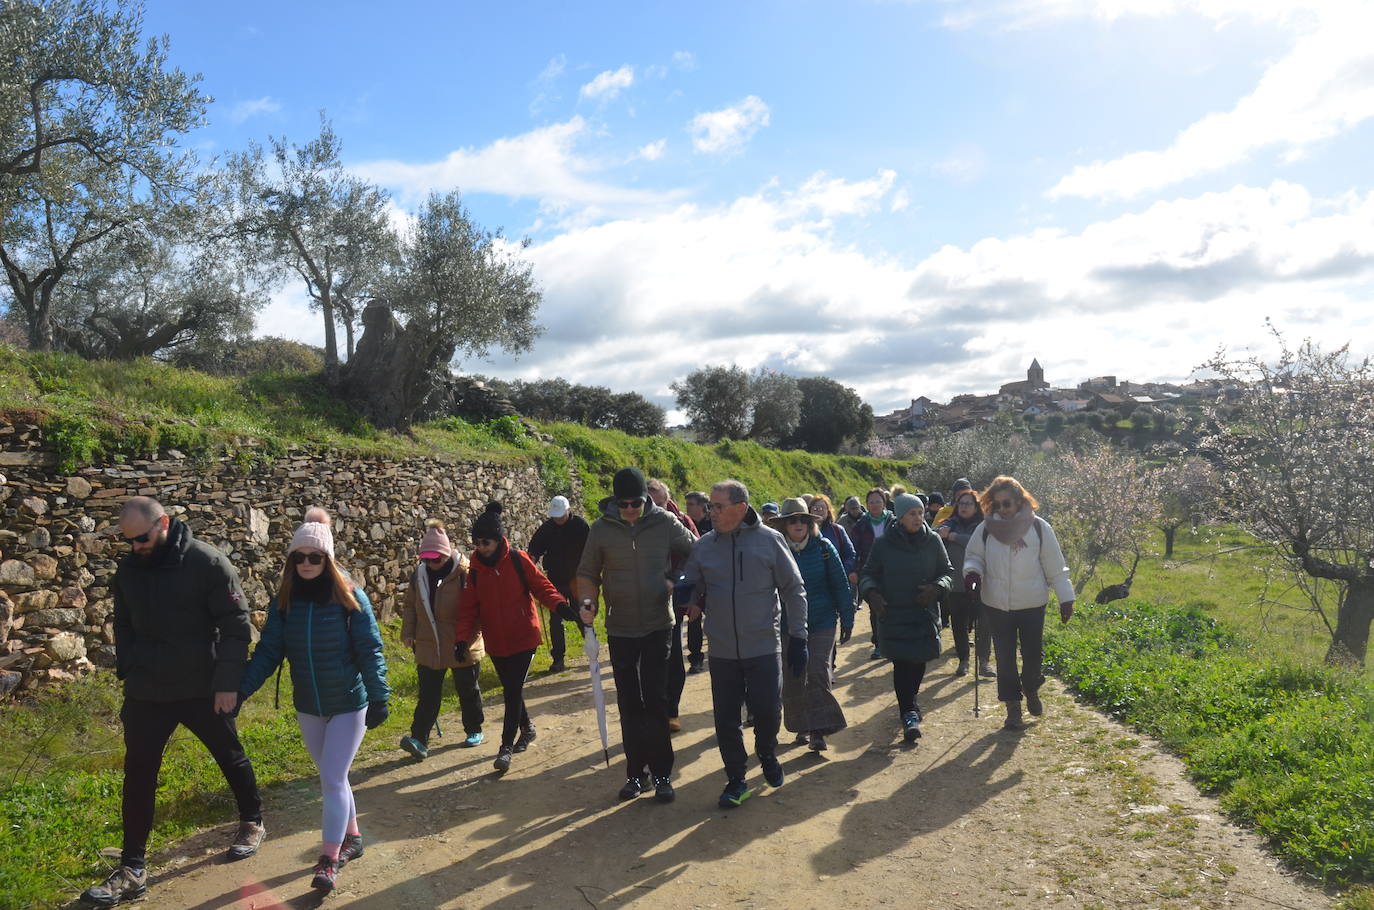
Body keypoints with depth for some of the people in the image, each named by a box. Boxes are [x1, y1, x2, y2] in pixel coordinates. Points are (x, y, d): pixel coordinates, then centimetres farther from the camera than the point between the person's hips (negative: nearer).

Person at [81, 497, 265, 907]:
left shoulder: (207, 562, -17)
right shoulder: (127, 569, -1)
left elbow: (236, 626, -15)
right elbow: (124, 628, 14)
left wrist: (226, 683, -16)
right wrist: (127, 673, 7)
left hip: (203, 690, -4)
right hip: (145, 694, 4)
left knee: (231, 757, 15)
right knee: (138, 777, 5)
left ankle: (252, 822, 38)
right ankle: (132, 869, 17)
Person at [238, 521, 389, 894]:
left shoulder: (350, 598, -14)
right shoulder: (284, 602, -4)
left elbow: (370, 651, -12)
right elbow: (268, 651, -3)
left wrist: (379, 697, -14)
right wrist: (241, 689, -14)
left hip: (349, 705, -4)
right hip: (308, 708, 4)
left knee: (332, 780, -5)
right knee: (332, 777, 16)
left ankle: (329, 859, 8)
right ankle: (352, 837, 35)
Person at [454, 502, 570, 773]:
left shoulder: (518, 560, -11)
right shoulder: (475, 570, -1)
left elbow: (541, 585, -10)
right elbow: (468, 608, 0)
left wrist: (559, 604, -28)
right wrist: (462, 639, -11)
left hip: (523, 638, -4)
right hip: (496, 642, 4)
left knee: (513, 691, -7)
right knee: (510, 690, 15)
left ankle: (506, 747, 1)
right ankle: (527, 728, 38)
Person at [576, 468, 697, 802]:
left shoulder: (665, 523, -9)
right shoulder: (601, 529, -6)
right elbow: (588, 572, 3)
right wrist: (587, 602, -15)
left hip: (658, 625, -2)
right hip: (620, 629, 2)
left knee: (655, 700, -2)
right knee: (629, 705, 10)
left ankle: (662, 773, 11)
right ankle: (636, 772, 23)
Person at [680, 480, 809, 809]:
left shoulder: (769, 540, -6)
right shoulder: (703, 546, 0)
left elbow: (793, 591, -1)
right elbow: (690, 587, 7)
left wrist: (798, 638, -3)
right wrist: (689, 596, -18)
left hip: (764, 647, -2)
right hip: (722, 651, 2)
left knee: (768, 710, 3)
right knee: (726, 719, 6)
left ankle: (767, 755, 35)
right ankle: (736, 778, 25)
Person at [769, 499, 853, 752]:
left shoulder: (823, 547, -3)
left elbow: (840, 584, 1)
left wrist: (847, 619, 1)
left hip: (822, 623, -1)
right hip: (787, 625, 1)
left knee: (817, 674, -8)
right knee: (793, 678, 8)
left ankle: (818, 731, -1)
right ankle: (801, 726, 24)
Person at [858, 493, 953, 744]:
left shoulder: (932, 540, 0)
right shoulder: (884, 543, -5)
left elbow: (947, 570, 9)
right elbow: (868, 573, 4)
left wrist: (937, 587, -11)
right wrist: (872, 593, -14)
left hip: (925, 612, 2)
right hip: (893, 613, -2)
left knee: (919, 660, 8)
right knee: (901, 663, -6)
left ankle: (909, 702, 34)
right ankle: (909, 715, 1)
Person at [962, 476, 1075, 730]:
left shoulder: (1038, 527, -7)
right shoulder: (987, 529, -4)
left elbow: (1055, 566, -1)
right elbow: (973, 556, 9)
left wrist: (1065, 598, 0)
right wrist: (972, 570, -14)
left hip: (1032, 604, -1)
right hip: (997, 605, 1)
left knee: (1033, 655, 6)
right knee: (1005, 658, 7)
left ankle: (1031, 690, 38)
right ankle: (1013, 706, 21)